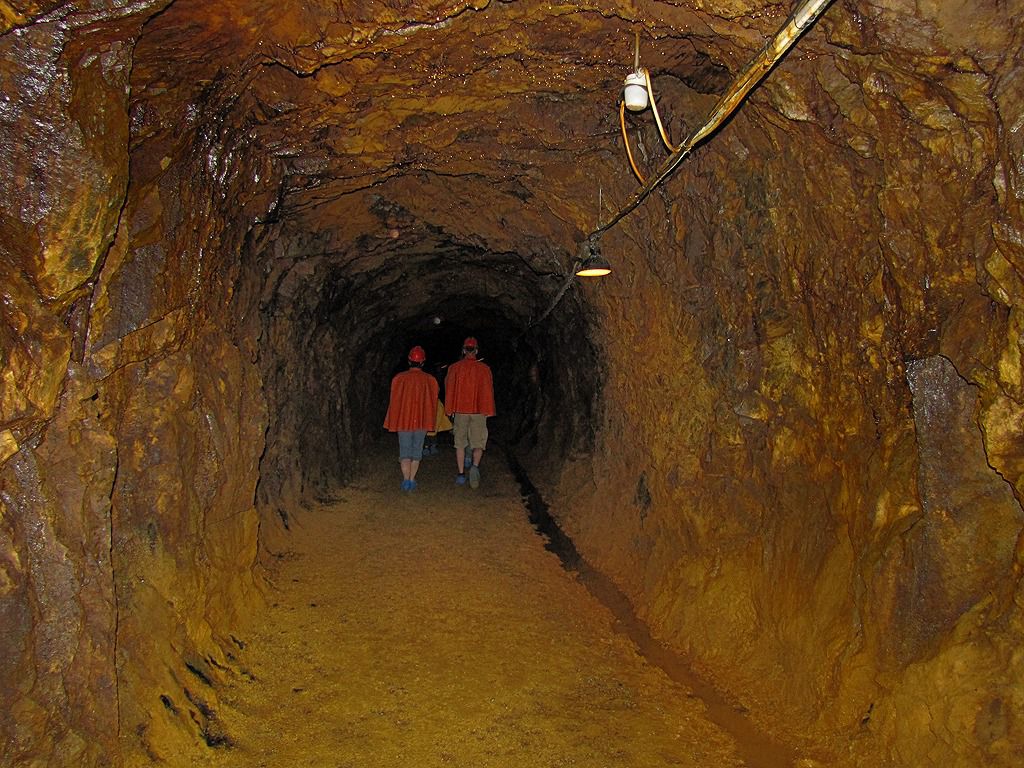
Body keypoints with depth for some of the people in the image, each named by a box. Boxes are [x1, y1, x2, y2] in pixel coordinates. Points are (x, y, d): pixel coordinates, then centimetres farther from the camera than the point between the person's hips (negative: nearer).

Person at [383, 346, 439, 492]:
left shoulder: (399, 378, -6)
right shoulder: (430, 380, -3)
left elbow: (394, 402, -2)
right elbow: (432, 403, 2)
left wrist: (392, 422, 8)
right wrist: (430, 423, 12)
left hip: (403, 421, -1)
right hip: (422, 422, 1)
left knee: (405, 452, 4)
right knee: (417, 452, 11)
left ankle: (406, 480, -10)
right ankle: (412, 480, 13)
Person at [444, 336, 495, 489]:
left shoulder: (454, 368, 0)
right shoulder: (484, 368, -2)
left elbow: (449, 389, 4)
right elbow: (488, 391, 0)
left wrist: (449, 410, 13)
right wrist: (488, 411, 8)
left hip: (460, 411, 1)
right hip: (478, 412, -1)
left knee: (460, 443, 10)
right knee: (478, 443, 6)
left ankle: (461, 473, 10)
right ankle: (475, 465, -19)